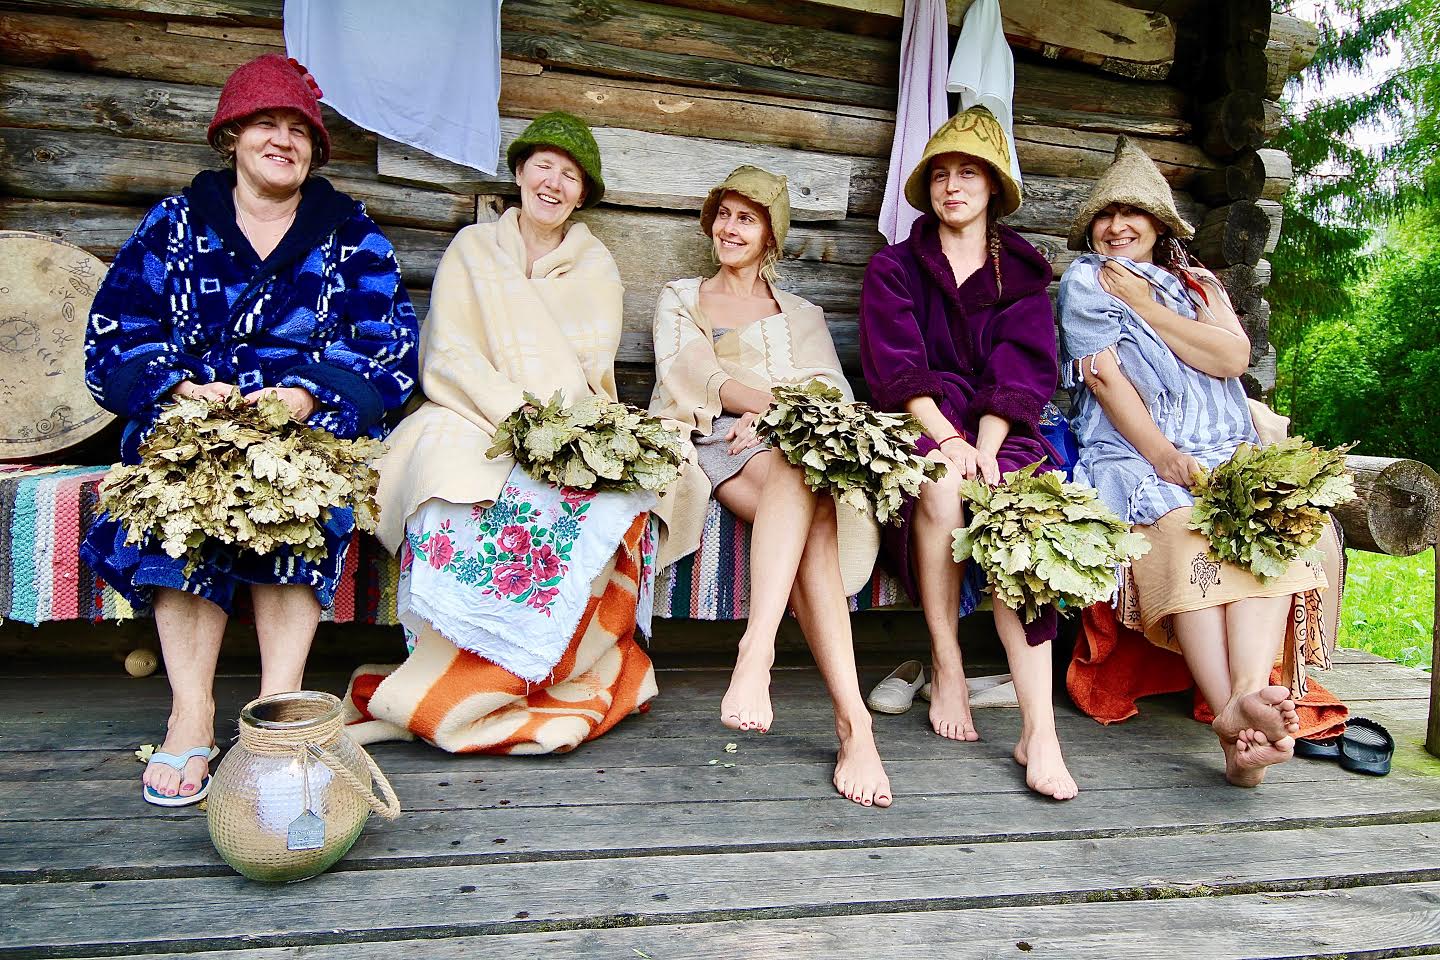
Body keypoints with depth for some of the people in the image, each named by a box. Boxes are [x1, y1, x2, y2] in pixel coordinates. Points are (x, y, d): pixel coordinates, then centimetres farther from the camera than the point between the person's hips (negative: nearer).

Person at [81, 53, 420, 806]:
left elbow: (390, 349, -1)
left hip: (314, 422, -1)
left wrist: (307, 395, -19)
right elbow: (113, 338, 5)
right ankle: (191, 714, -31)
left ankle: (278, 707, -34)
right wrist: (183, 390, -16)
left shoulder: (352, 235, 11)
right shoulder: (175, 225, 13)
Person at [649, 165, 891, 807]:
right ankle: (852, 719, -49)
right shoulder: (679, 299, 26)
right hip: (707, 440, -2)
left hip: (792, 443, 2)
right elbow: (691, 375, 6)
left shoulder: (802, 315, 28)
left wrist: (772, 412, -13)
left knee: (800, 482, -39)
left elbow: (833, 391, 10)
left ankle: (755, 653, -51)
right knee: (811, 520, -37)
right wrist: (771, 400, -12)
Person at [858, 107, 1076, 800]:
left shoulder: (1021, 274, 16)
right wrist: (946, 438, -19)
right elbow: (895, 368, -3)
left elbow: (1021, 372, 0)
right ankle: (947, 671, -22)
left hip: (1001, 428, 1)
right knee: (940, 484, -36)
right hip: (919, 426, 0)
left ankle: (1038, 728, -35)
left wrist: (984, 447, -19)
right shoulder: (893, 267, 13)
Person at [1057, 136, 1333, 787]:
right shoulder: (1085, 281, 13)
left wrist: (1144, 306, 0)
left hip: (1222, 455, 4)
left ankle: (1250, 692, -44)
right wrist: (1162, 456, -14)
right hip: (1130, 455, -3)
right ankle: (1232, 714, -44)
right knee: (1184, 533, -33)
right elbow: (1104, 374, -3)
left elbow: (1233, 356, 2)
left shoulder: (1199, 286, 23)